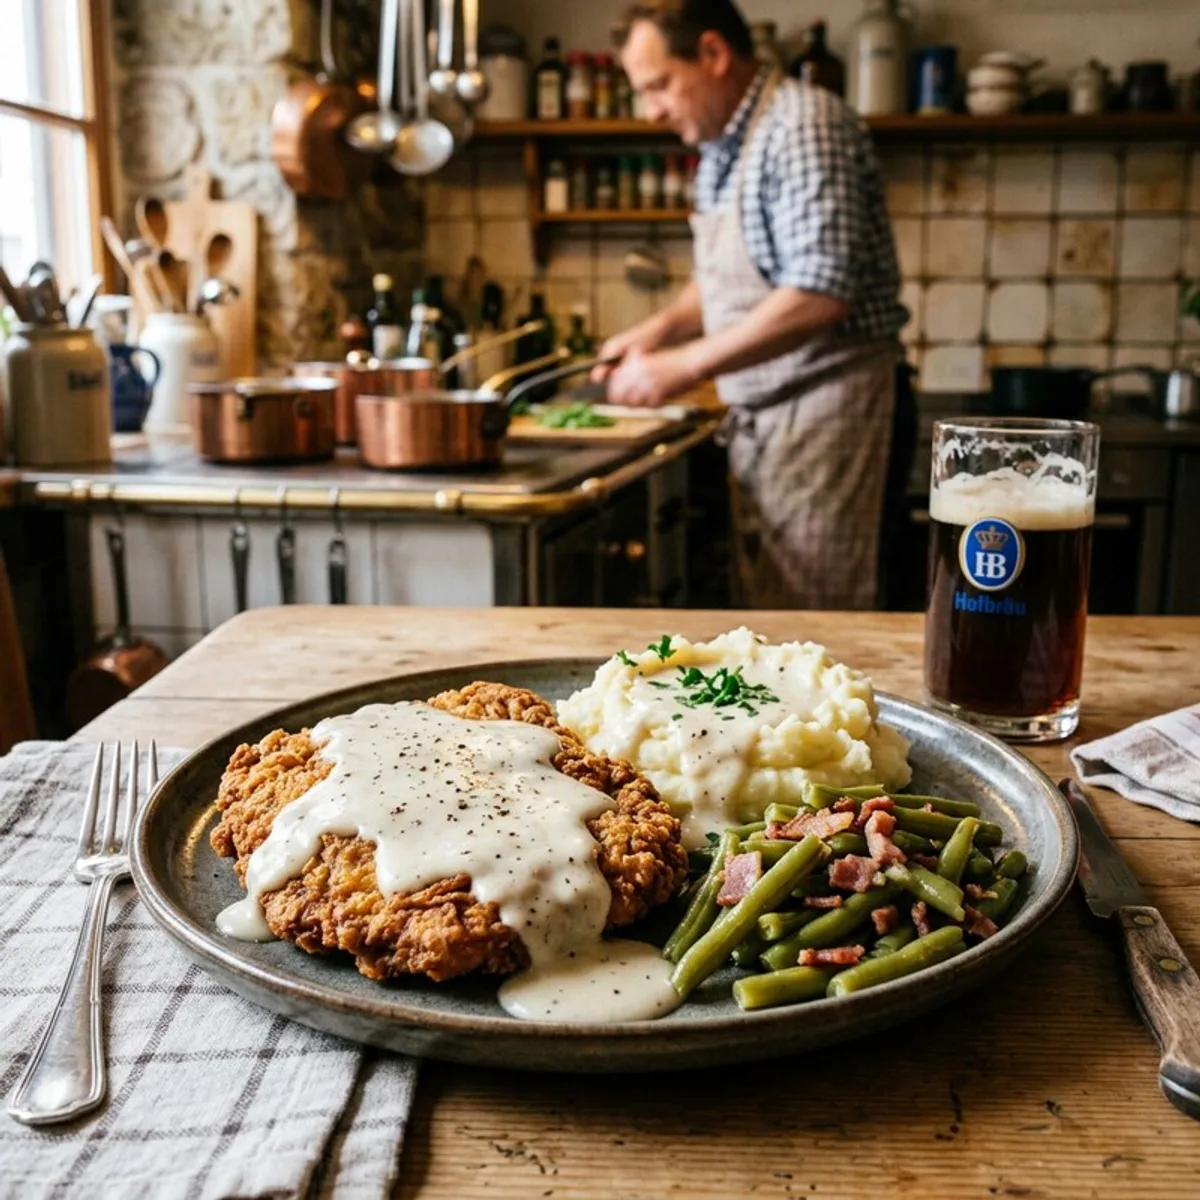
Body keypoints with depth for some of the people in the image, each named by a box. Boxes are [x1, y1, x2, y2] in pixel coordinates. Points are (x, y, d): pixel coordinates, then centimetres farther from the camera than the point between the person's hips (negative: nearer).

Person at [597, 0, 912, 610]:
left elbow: (820, 295, -23)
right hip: (758, 417, 9)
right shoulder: (720, 146, 14)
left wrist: (687, 364, -19)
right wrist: (660, 328, 5)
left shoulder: (803, 125, -14)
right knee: (764, 611, 13)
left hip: (826, 406, -9)